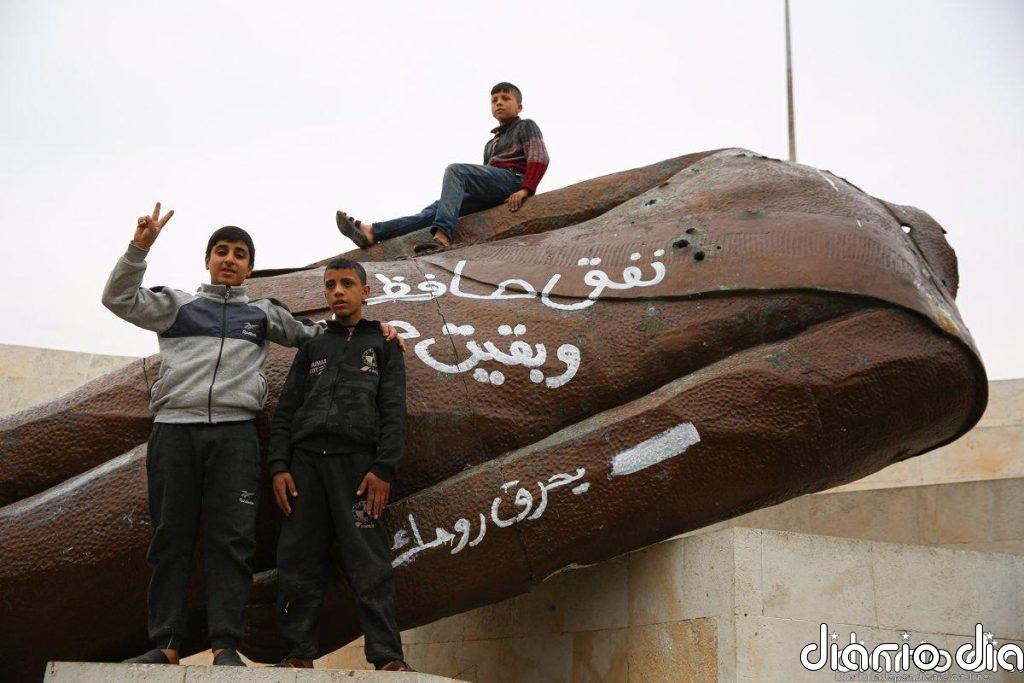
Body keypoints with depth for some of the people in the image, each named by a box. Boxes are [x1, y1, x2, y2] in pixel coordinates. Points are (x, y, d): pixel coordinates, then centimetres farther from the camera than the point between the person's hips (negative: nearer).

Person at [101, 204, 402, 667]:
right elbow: (120, 299, 9)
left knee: (231, 541, -7)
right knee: (170, 538, 0)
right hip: (174, 429, 0)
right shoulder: (177, 305, 18)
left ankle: (226, 646, -6)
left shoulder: (263, 313, 22)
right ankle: (166, 643, 3)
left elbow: (314, 333, 32)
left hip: (235, 433, 0)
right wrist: (139, 247, -3)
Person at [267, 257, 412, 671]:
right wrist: (279, 465, 1)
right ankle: (300, 652, 6)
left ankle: (387, 656, -11)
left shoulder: (383, 345, 15)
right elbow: (286, 411, 16)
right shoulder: (312, 347, 22)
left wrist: (384, 468, -9)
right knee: (299, 561, -1)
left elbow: (393, 412, 4)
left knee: (368, 562, -10)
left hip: (357, 462, -3)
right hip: (306, 460, 3)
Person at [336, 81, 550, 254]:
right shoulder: (491, 144, 38)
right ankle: (372, 232, -25)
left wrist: (525, 190, -18)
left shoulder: (525, 126, 17)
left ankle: (442, 235, -51)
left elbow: (539, 158, -1)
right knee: (439, 207, -10)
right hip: (489, 196, 7)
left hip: (511, 177, -7)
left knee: (455, 170, -27)